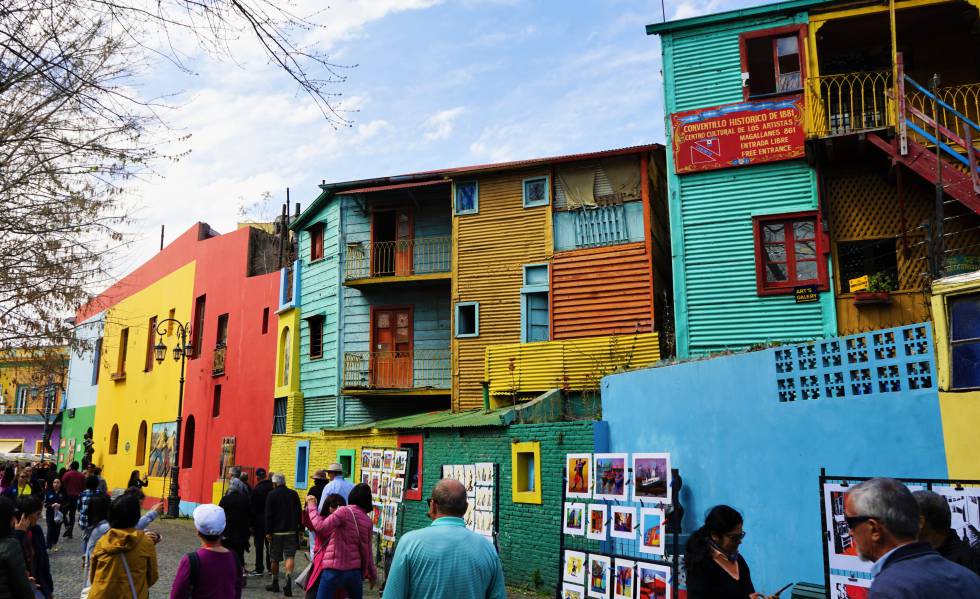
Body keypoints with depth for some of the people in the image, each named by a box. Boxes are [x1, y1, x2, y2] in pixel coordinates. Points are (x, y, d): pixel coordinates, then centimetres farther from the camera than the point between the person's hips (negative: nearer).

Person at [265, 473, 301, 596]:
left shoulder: (272, 494, -4)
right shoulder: (293, 494, 6)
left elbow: (268, 515, -8)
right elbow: (299, 513, 10)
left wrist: (268, 531, -6)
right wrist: (299, 528, 15)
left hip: (276, 531, -2)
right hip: (291, 531, 2)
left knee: (275, 559, 10)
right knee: (289, 556, -1)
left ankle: (275, 584, 21)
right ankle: (288, 581, -21)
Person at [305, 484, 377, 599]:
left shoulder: (345, 511, -11)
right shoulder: (367, 520, 6)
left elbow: (320, 527, -22)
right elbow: (367, 550, 12)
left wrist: (312, 506, -9)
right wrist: (372, 574, 22)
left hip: (334, 569, -5)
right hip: (355, 570, 5)